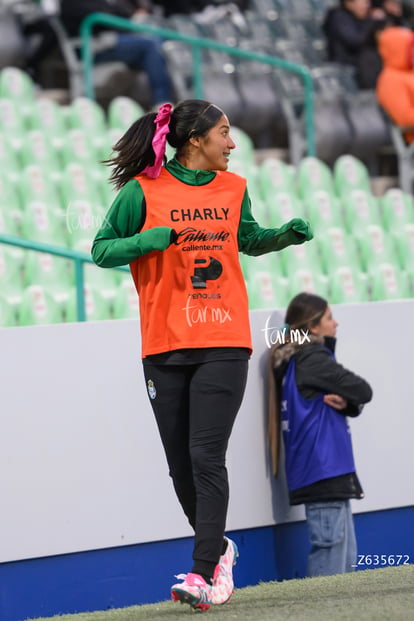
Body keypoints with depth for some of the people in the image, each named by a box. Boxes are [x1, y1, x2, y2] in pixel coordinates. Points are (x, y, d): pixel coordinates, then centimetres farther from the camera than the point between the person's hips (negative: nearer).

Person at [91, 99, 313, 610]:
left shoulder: (233, 188, 10)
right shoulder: (143, 191, -2)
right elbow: (101, 250, 0)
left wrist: (285, 235, 9)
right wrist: (154, 238, -16)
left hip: (224, 345, 0)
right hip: (165, 347, 0)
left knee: (207, 457, -13)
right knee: (181, 465, 6)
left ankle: (205, 575, -16)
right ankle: (218, 547, 29)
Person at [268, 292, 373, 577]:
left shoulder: (294, 361, 17)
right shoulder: (313, 359, -12)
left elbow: (356, 399, 15)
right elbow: (364, 391, -11)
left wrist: (346, 403, -6)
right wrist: (346, 399, 8)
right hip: (324, 474, -10)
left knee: (346, 558, 12)